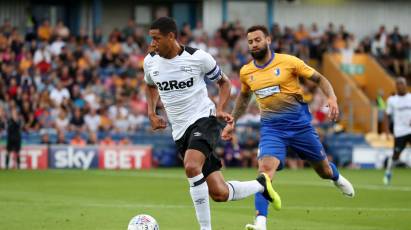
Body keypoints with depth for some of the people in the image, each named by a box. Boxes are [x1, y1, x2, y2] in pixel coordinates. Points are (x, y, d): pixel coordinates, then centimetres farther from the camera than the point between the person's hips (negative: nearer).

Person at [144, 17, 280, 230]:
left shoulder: (198, 57, -10)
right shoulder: (150, 62, 2)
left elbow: (224, 82, 7)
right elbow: (150, 86, 25)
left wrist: (219, 109, -9)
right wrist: (151, 113, 10)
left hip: (204, 119, -5)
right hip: (180, 131, 5)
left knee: (191, 167, -35)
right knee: (219, 194, 0)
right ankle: (261, 185, 30)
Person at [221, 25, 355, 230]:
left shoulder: (288, 62, -8)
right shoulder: (246, 72, 3)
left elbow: (319, 79, -2)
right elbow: (244, 97, 25)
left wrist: (331, 98, -18)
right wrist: (232, 122, 21)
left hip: (300, 124, -1)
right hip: (271, 128, 1)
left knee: (323, 170, 14)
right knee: (265, 167, -26)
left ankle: (336, 177, 54)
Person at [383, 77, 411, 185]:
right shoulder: (392, 100, 5)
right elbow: (387, 115, 8)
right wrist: (386, 130, 0)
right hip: (400, 132, -1)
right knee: (396, 155, -1)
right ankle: (388, 173, 22)